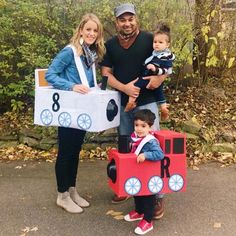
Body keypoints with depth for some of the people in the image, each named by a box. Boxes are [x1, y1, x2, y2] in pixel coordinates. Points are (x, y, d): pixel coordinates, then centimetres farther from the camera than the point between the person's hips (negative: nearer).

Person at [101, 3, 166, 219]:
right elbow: (106, 73, 1)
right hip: (121, 103, 4)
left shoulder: (149, 39, -3)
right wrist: (125, 87, -15)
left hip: (147, 102, -3)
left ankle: (158, 195, 7)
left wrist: (159, 78, -20)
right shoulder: (110, 45, 6)